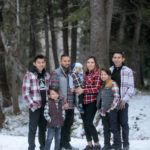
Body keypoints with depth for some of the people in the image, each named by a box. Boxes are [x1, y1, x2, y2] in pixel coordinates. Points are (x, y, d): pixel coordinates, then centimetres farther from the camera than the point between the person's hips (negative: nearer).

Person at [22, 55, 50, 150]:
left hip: (45, 106, 5)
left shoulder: (47, 75, 9)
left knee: (43, 127, 13)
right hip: (35, 107, -5)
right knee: (33, 128, 0)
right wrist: (33, 105, -14)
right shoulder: (29, 75, -8)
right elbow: (25, 93, -10)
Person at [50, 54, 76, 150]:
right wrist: (62, 103, -14)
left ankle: (66, 142, 25)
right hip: (61, 105, -6)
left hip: (71, 105, 6)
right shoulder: (56, 73, -7)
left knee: (69, 124, 12)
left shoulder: (71, 73, 11)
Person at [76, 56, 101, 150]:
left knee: (88, 123, -12)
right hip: (83, 102, 6)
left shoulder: (97, 74, -6)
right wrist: (78, 90, 2)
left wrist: (83, 90, -17)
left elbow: (97, 88, -13)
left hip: (92, 101, -6)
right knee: (85, 123, 7)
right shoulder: (85, 74, 14)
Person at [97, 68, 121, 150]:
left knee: (114, 128, -3)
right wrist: (100, 107, 11)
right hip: (103, 111, 7)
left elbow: (116, 97, -12)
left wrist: (111, 108, -14)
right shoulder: (102, 85, 13)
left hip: (111, 110, -7)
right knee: (106, 129, 14)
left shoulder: (113, 84, -8)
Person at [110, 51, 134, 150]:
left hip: (123, 101, -3)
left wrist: (124, 100, -13)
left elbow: (131, 88, -4)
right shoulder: (109, 70, 10)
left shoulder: (128, 71, -3)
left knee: (123, 122, -3)